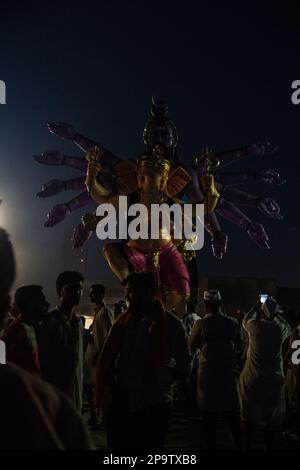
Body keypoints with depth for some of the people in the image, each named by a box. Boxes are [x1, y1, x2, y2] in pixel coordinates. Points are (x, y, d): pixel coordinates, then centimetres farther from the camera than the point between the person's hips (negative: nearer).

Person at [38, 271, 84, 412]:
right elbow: (43, 360, -8)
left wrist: (80, 389, 13)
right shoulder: (50, 321, -9)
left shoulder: (78, 321, 12)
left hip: (76, 391, 6)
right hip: (56, 391, -6)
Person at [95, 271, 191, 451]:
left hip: (154, 406, -4)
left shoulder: (170, 324, -7)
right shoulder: (123, 321, 5)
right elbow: (108, 359, 10)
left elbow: (184, 366, -1)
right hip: (120, 404, 4)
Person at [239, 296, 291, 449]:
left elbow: (246, 320, 10)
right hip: (274, 379, 1)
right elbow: (288, 329, 15)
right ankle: (268, 444, 19)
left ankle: (248, 444, 20)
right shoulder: (280, 328, -10)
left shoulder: (255, 326, -13)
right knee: (270, 413, 13)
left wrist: (256, 307, 20)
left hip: (252, 378, -1)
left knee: (248, 413, 13)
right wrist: (277, 313, 16)